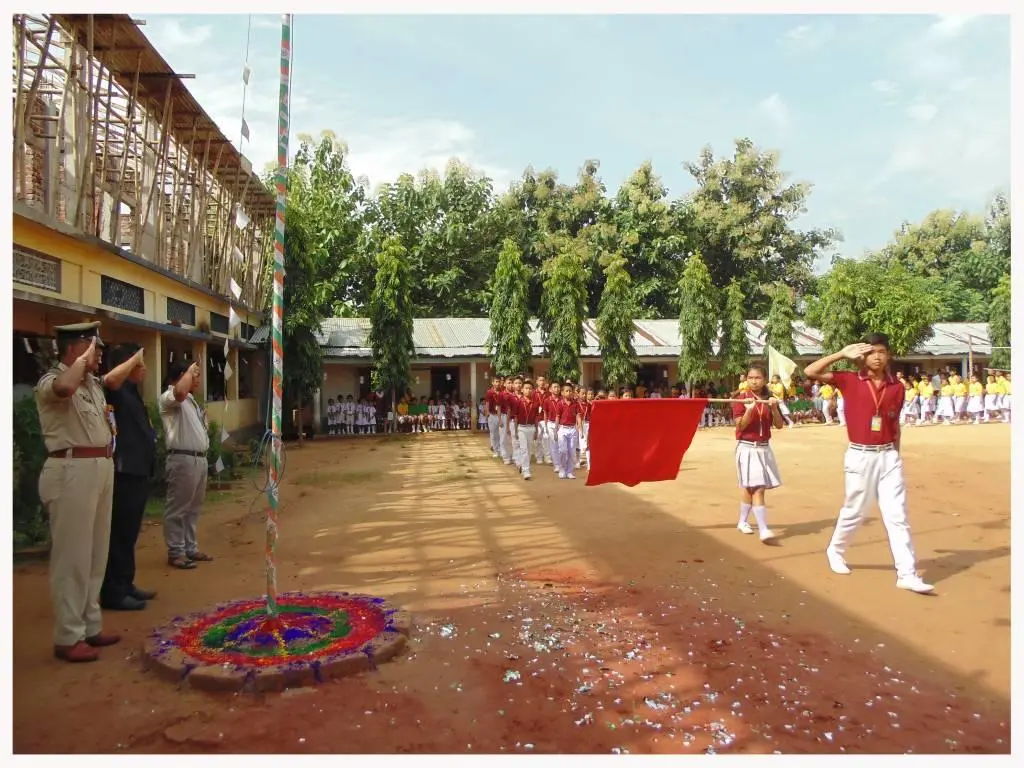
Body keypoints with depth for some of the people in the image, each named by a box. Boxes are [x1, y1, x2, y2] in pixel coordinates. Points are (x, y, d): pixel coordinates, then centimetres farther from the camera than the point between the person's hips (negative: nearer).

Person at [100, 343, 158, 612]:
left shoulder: (132, 393, 19)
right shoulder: (118, 393, -11)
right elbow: (109, 380, -37)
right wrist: (134, 359, -25)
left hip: (138, 471, 10)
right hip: (124, 472, -10)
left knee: (129, 532, 16)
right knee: (119, 533, -3)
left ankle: (125, 585, 26)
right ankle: (112, 593, 4)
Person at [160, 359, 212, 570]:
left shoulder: (190, 400, 22)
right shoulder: (168, 397, -8)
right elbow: (180, 392, -31)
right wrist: (190, 370, -18)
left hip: (199, 458, 10)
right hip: (182, 459, -9)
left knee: (193, 507, 15)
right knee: (178, 508, -2)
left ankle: (190, 547, 23)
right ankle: (175, 552, 4)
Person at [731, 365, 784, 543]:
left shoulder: (770, 399, 6)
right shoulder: (741, 398, -7)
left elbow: (779, 425, 1)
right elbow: (740, 426, -12)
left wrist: (774, 408, -15)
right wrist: (749, 410, -28)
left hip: (764, 447, 5)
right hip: (747, 448, -5)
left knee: (749, 487, 13)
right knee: (757, 488, -11)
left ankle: (743, 521, 28)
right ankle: (763, 529, -12)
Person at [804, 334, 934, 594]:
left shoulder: (897, 387, 5)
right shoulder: (850, 380, -5)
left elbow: (895, 424, 13)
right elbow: (810, 372, -14)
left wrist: (896, 455, 15)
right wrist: (843, 354, -16)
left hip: (889, 457, 3)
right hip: (860, 456, -3)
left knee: (898, 515, 1)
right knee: (854, 512, 10)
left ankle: (907, 574, 5)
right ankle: (835, 551, 34)